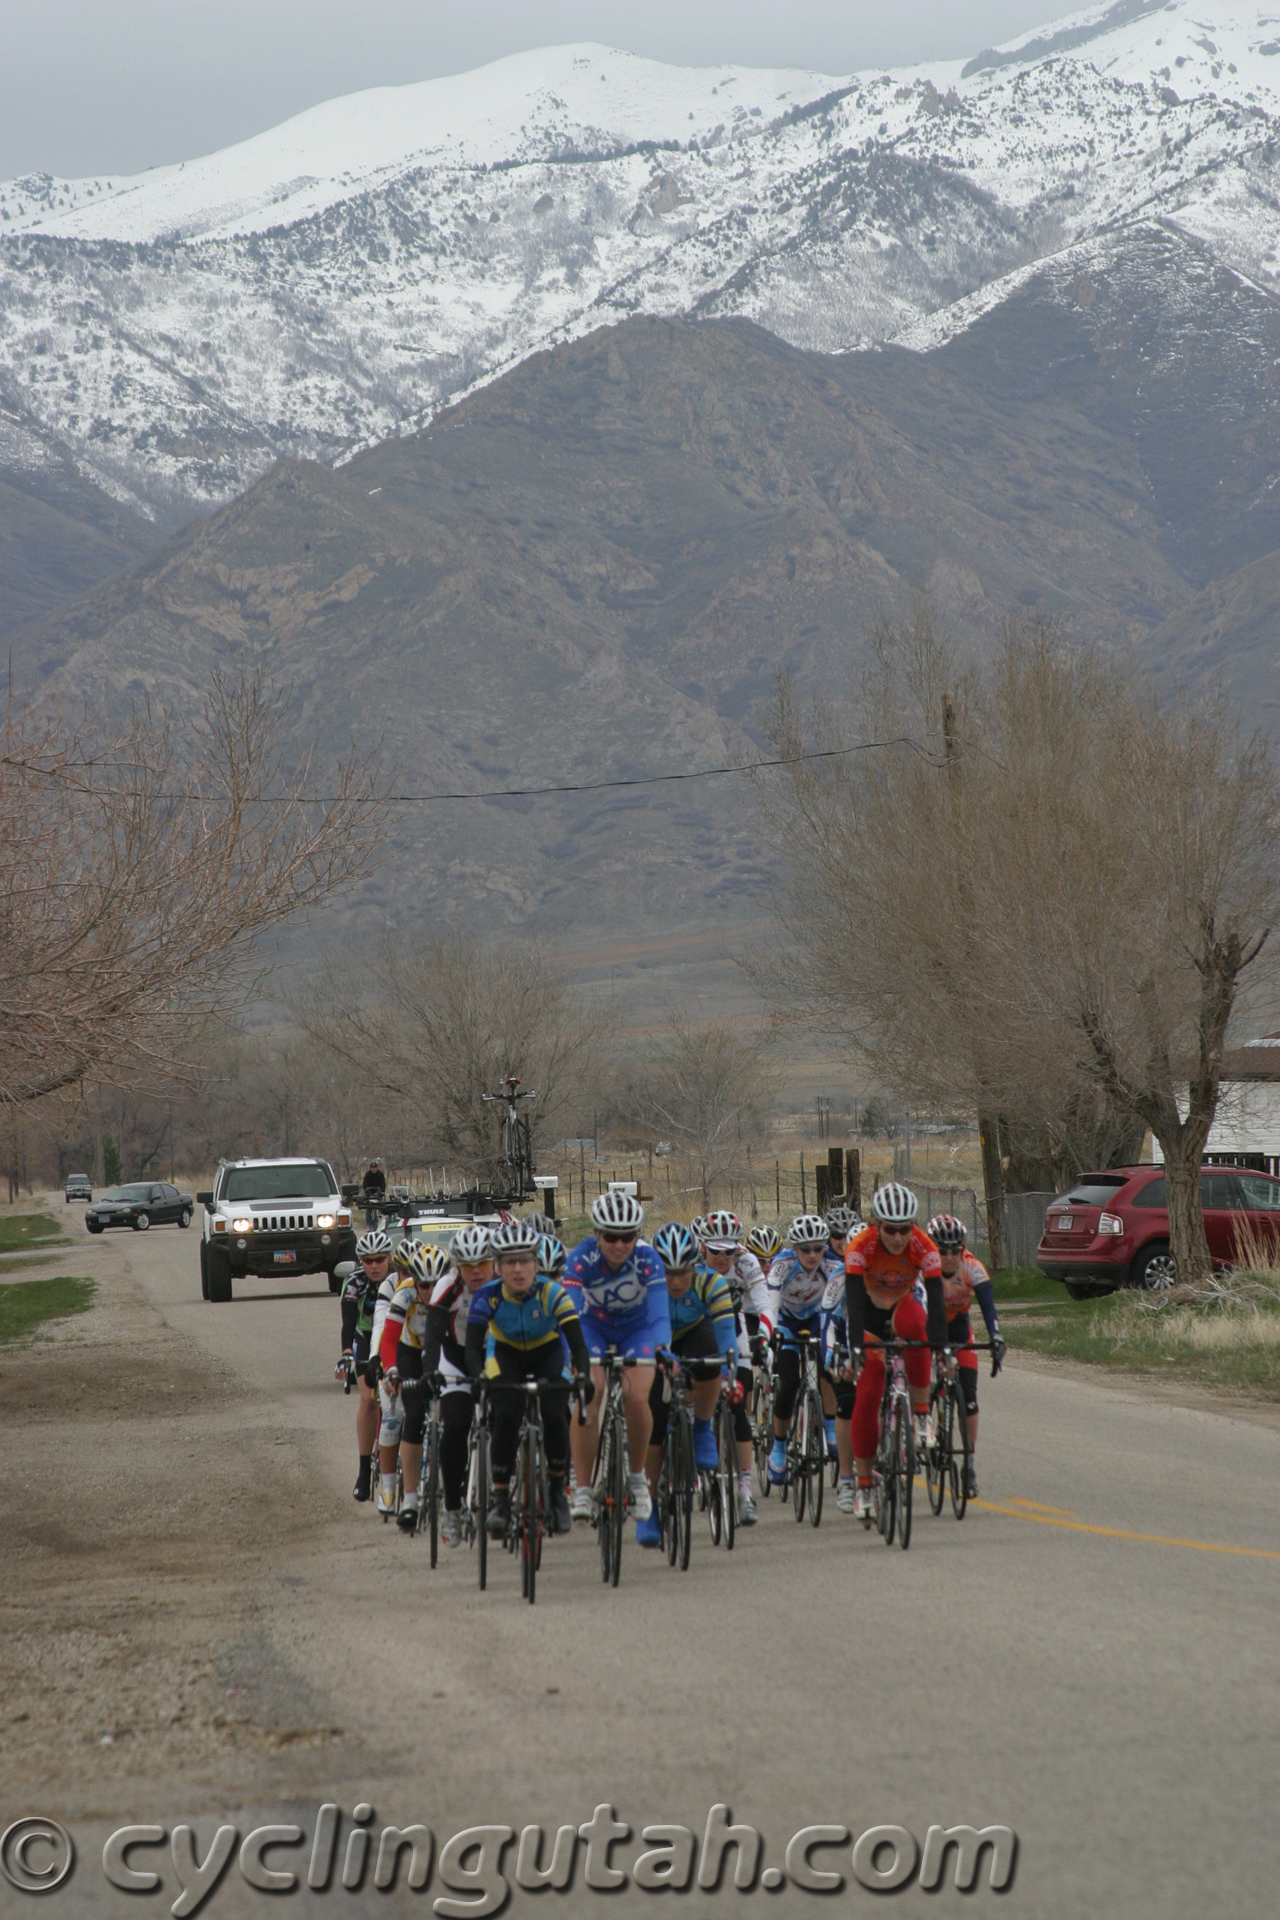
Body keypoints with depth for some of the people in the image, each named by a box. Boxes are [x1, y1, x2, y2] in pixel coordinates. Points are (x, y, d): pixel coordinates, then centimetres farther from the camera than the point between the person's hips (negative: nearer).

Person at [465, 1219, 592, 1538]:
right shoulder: (487, 1296, -27)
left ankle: (557, 1490, 3)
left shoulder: (554, 1294, -29)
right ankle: (500, 1497, -14)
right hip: (507, 1356, 0)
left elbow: (577, 1343, -34)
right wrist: (478, 1377, -53)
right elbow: (473, 1347, -32)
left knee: (556, 1418, -20)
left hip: (548, 1355, 0)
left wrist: (582, 1375, -53)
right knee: (506, 1417, -24)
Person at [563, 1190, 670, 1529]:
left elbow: (659, 1311, -37)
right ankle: (582, 1489, -16)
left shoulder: (647, 1259, -29)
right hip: (594, 1326, 0)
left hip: (637, 1328, 0)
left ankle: (638, 1475, 7)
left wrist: (662, 1349, -56)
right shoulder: (582, 1258, -30)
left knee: (637, 1399, -19)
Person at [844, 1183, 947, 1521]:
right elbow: (854, 1299, -36)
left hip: (903, 1305, 1)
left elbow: (935, 1299, -32)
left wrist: (940, 1347, -44)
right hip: (869, 1313, -1)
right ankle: (863, 1486, -2)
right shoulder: (860, 1247, -29)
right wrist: (855, 1347, -49)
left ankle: (922, 1414, -25)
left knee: (913, 1322, -38)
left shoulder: (923, 1247, -26)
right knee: (866, 1395, -13)